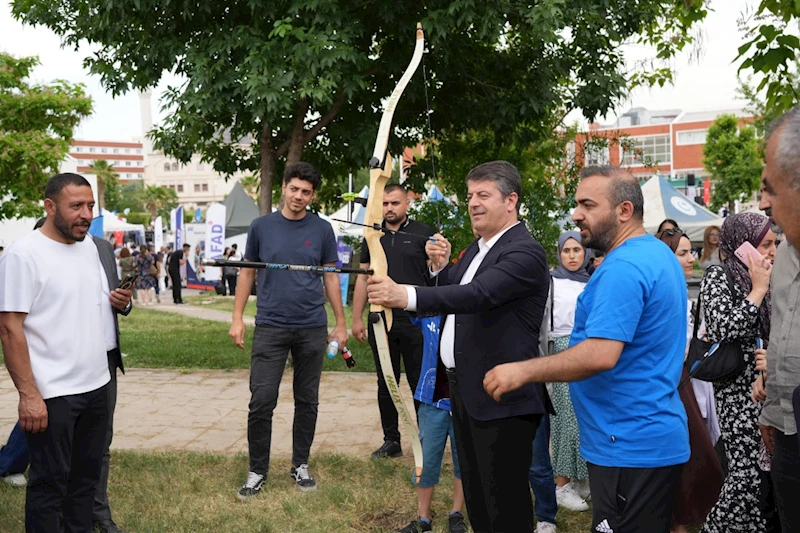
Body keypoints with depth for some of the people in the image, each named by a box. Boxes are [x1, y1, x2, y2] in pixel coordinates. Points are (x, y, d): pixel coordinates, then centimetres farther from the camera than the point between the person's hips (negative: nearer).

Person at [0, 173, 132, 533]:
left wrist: (121, 302, 0)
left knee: (88, 472, 17)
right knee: (50, 481, 4)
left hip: (98, 385, 7)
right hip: (51, 394, -7)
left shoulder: (92, 247, 9)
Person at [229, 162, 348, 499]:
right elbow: (247, 273, 8)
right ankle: (258, 471, 12)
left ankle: (300, 465, 24)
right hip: (270, 327, -1)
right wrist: (237, 318, 1)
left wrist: (340, 324, 5)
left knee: (307, 401, 10)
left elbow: (331, 278, 7)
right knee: (261, 402, -3)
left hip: (312, 328, 1)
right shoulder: (261, 227, 3)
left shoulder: (322, 230, 3)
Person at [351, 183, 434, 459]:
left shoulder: (423, 233, 0)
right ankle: (391, 441, 20)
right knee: (386, 383, 10)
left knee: (420, 383, 2)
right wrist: (356, 319, 8)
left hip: (415, 322, -4)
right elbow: (363, 278, 12)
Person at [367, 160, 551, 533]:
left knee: (505, 503, -1)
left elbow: (478, 294, -33)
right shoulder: (477, 248, 14)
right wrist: (442, 267, 4)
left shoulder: (525, 252, -17)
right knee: (475, 494, 19)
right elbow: (455, 297, 24)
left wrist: (405, 296, -44)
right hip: (464, 389, 10)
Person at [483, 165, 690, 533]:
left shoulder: (622, 268, -21)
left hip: (629, 446, -11)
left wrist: (522, 372, -20)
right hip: (658, 438, 11)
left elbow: (600, 355, -29)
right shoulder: (660, 254, 12)